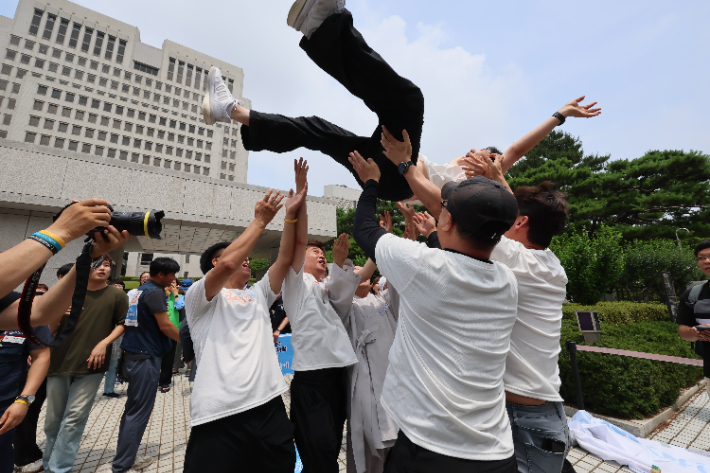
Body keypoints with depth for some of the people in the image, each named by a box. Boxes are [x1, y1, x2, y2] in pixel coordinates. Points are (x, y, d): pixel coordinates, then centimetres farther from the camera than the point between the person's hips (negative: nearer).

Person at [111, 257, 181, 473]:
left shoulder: (140, 290, 12)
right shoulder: (155, 292, -17)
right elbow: (165, 326, -18)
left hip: (136, 353, 10)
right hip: (146, 356, -10)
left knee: (133, 408, 17)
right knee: (140, 410, 0)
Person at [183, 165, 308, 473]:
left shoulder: (258, 295, 19)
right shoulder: (199, 295, 3)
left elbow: (285, 259, 8)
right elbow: (227, 265, -18)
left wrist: (291, 214, 1)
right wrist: (261, 220, -9)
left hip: (270, 407, 6)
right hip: (219, 418, -5)